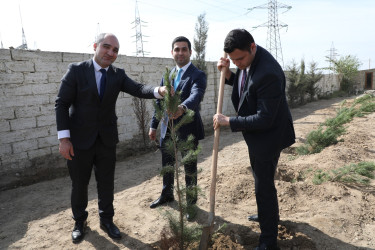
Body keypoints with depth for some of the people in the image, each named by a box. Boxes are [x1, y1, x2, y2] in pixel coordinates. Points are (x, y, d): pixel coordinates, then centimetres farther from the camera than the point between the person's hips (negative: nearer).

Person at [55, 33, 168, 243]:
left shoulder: (118, 75, 1)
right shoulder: (76, 70, -7)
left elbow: (138, 89, -14)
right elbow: (62, 104, -8)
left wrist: (159, 91, -36)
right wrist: (64, 138, -15)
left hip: (107, 139, 2)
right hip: (80, 139, -2)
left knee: (107, 182, 13)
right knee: (79, 183, 13)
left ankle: (107, 220, 33)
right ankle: (80, 221, 36)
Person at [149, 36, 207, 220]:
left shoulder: (197, 75, -10)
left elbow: (196, 96, -30)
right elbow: (160, 101, 14)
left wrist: (182, 107, -51)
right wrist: (153, 125, 12)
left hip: (188, 129, -5)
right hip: (167, 128, 6)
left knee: (190, 168, 8)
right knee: (167, 165, 20)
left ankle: (191, 204, 28)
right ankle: (167, 195, 43)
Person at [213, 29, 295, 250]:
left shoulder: (269, 73, -33)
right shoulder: (246, 61, -4)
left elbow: (264, 119, -30)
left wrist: (229, 121, -24)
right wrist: (228, 73, -8)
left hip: (268, 135, -9)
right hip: (255, 133, 9)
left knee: (264, 186, 2)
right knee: (262, 180, 26)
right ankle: (269, 214, 51)